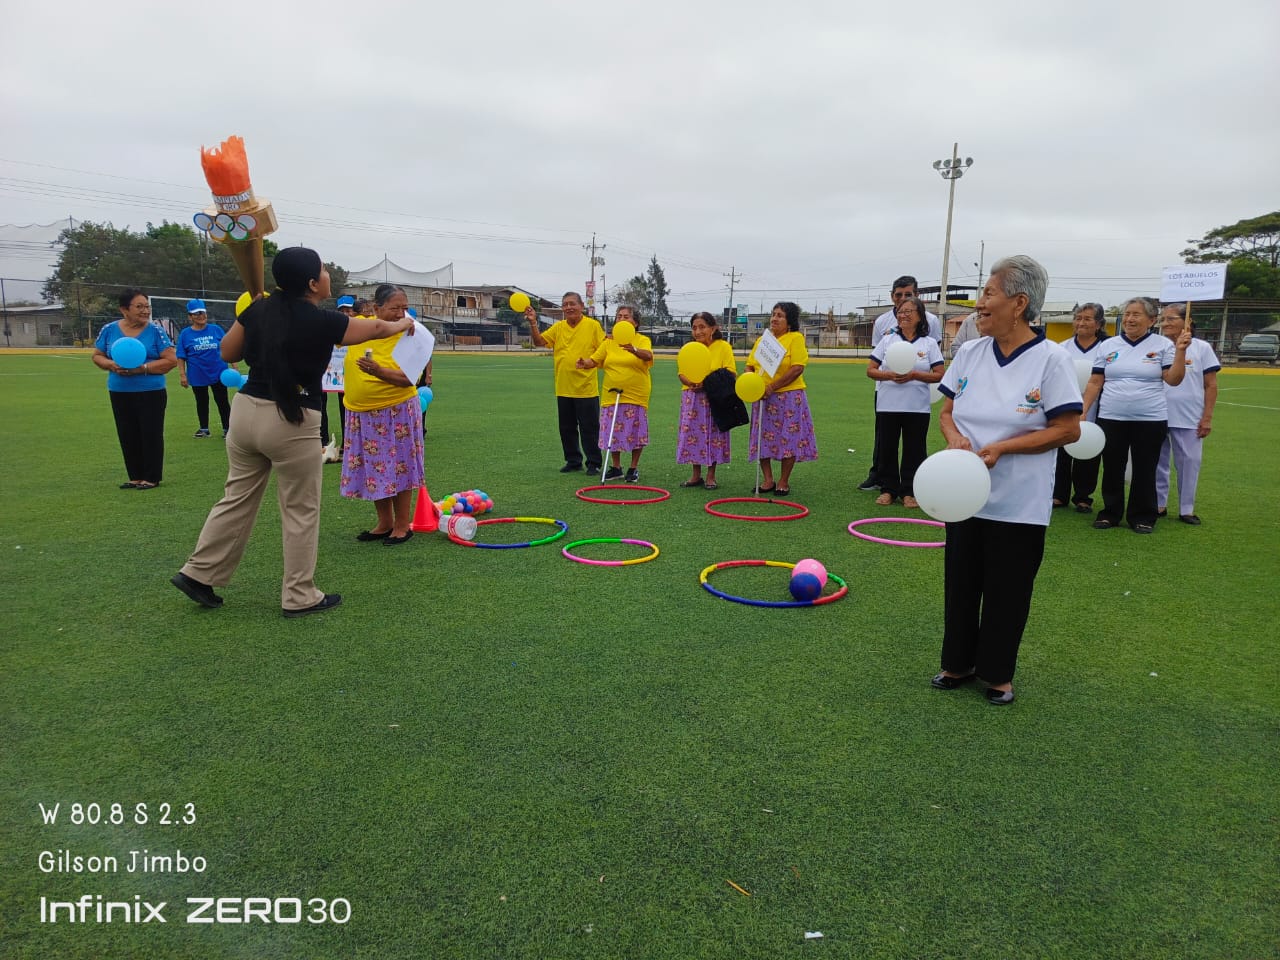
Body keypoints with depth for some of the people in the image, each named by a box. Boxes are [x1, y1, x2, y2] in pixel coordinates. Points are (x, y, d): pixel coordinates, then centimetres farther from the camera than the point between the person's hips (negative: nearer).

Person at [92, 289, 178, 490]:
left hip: (151, 393, -4)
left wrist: (141, 368, -19)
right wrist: (111, 365, -12)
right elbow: (97, 356, 11)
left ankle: (152, 478, 10)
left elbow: (171, 360, -11)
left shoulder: (155, 331, -7)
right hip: (119, 394, 4)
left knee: (151, 435, 0)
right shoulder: (110, 330, 3)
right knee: (127, 437, 10)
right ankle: (136, 477, 21)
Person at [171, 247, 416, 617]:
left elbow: (227, 354, 15)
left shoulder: (258, 309, 4)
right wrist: (402, 325, 25)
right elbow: (375, 329, 6)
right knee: (301, 511, 6)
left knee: (237, 500, 19)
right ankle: (300, 597, 15)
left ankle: (198, 573, 26)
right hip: (291, 422, -6)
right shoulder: (322, 322, -10)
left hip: (246, 410, 6)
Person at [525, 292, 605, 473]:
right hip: (563, 389, 5)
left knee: (589, 428, 2)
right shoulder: (558, 327, 8)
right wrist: (533, 323, -13)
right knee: (567, 428, 12)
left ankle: (593, 462, 13)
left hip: (586, 388, -5)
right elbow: (539, 341, 1)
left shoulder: (593, 325, -4)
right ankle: (573, 461, 25)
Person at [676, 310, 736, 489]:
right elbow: (682, 373, 4)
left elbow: (730, 373, -11)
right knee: (692, 434, 6)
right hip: (692, 398, 4)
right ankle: (696, 475, 18)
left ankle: (711, 476, 12)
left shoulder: (723, 346, -5)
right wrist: (691, 382, -19)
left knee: (713, 435, 0)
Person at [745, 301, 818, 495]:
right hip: (763, 399, 5)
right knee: (763, 438, 5)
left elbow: (797, 369, -15)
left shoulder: (795, 338, -5)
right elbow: (750, 365, 12)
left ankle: (784, 482, 11)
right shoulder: (761, 340, 14)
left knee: (788, 438, -1)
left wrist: (772, 387, -19)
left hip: (788, 397, -5)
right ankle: (768, 480, 15)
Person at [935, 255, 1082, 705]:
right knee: (960, 586, 13)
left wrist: (1001, 448, -20)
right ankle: (958, 663, 31)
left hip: (1018, 504, -4)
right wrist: (955, 437, -14)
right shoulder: (970, 353, 2)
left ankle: (997, 674, 27)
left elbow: (1068, 430, -11)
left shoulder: (1049, 359, -12)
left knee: (1007, 594, 8)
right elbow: (947, 411, 9)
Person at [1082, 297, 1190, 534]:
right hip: (1111, 419, 2)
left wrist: (1180, 350, -16)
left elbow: (1173, 380, -6)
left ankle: (1142, 517, 17)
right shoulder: (1108, 346, 5)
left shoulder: (1163, 345, 1)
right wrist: (1083, 411, -2)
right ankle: (1110, 513, 20)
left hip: (1150, 420, -2)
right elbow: (1095, 383, 5)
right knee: (1112, 469, 9)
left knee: (1144, 471, 7)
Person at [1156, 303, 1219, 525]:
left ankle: (1186, 509, 14)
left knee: (1189, 463, 3)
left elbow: (1211, 386, 3)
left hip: (1189, 420, -1)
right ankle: (1158, 505, 19)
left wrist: (1207, 418, -4)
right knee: (1157, 463, 8)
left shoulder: (1201, 348, 3)